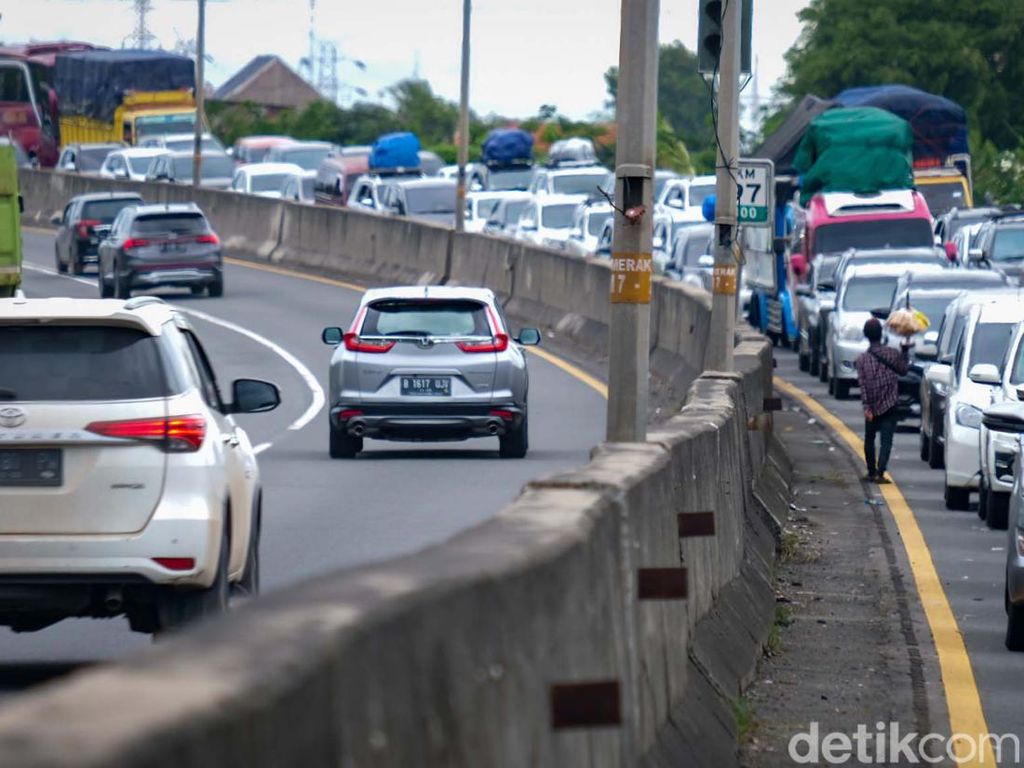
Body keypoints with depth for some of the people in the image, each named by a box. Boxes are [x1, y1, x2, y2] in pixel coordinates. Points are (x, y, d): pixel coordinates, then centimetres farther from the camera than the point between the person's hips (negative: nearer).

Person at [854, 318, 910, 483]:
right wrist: (904, 352, 23)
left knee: (869, 439, 19)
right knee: (886, 441, -3)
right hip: (889, 406, -1)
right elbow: (902, 370, 12)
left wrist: (866, 406, -16)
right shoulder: (892, 354, -5)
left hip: (872, 407, 1)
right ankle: (880, 472, -18)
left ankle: (872, 472, 25)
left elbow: (862, 384, -12)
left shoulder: (862, 359, -3)